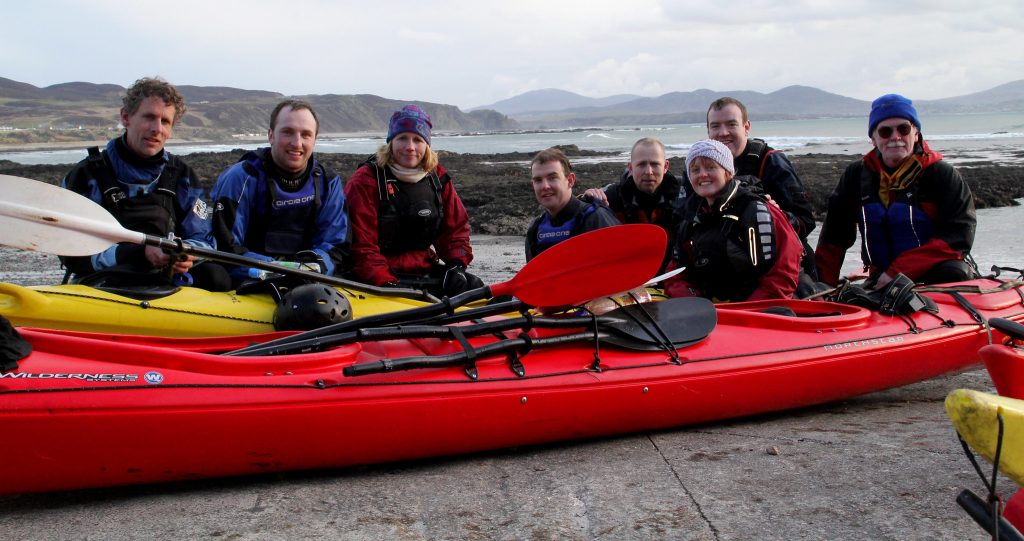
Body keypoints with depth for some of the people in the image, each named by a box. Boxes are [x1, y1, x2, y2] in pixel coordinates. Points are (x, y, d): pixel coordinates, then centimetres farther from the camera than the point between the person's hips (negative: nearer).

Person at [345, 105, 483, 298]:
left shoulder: (437, 177, 9)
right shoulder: (366, 180, -9)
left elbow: (456, 226, 13)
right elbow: (360, 244, -15)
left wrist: (457, 264, -5)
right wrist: (385, 283, -27)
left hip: (426, 269, 6)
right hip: (381, 277, -6)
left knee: (474, 287, -9)